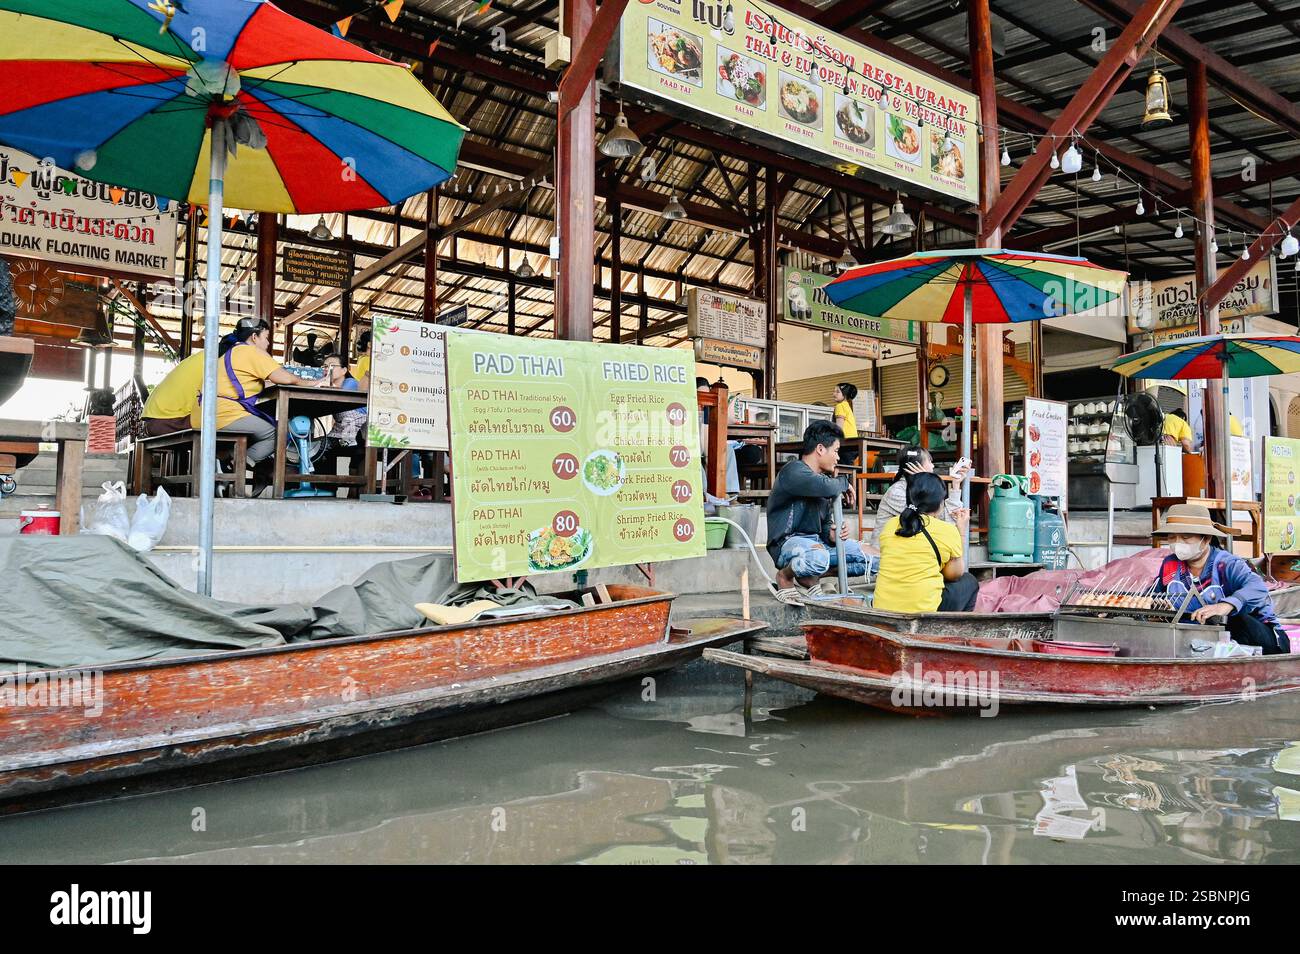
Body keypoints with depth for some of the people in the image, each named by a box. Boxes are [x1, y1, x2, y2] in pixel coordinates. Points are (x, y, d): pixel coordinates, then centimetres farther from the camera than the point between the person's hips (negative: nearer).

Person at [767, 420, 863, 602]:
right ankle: (785, 576, -6)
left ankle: (808, 578, 8)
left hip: (816, 541, 9)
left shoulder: (823, 478, 17)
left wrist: (831, 534, -8)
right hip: (787, 542, -9)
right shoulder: (794, 471, -11)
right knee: (818, 558, -40)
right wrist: (844, 483, -9)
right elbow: (825, 487, -32)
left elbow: (825, 524, 17)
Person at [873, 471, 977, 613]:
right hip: (923, 611, -5)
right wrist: (962, 533, 15)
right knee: (968, 582, 22)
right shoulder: (947, 530, -4)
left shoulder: (890, 525, 6)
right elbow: (954, 574, 9)